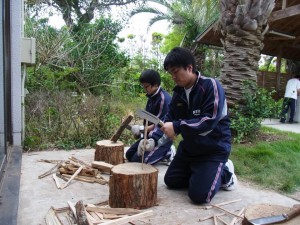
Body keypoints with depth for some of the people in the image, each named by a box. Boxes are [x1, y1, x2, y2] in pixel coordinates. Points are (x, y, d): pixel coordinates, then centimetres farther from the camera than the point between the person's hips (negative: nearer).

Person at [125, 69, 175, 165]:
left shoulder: (164, 98, -20)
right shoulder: (151, 98, 8)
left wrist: (153, 139, -32)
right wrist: (142, 129, -6)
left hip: (162, 137, -9)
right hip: (150, 135, 9)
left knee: (138, 160, -18)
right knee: (129, 155, 10)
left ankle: (167, 153, -1)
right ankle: (163, 152, 13)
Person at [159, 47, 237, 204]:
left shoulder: (211, 85, -21)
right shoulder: (178, 92, 0)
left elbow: (210, 120, -30)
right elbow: (169, 120, 3)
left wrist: (177, 126, -35)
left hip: (214, 148, -7)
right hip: (189, 147, 7)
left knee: (199, 195, -14)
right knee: (170, 181, 13)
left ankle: (224, 173, 13)